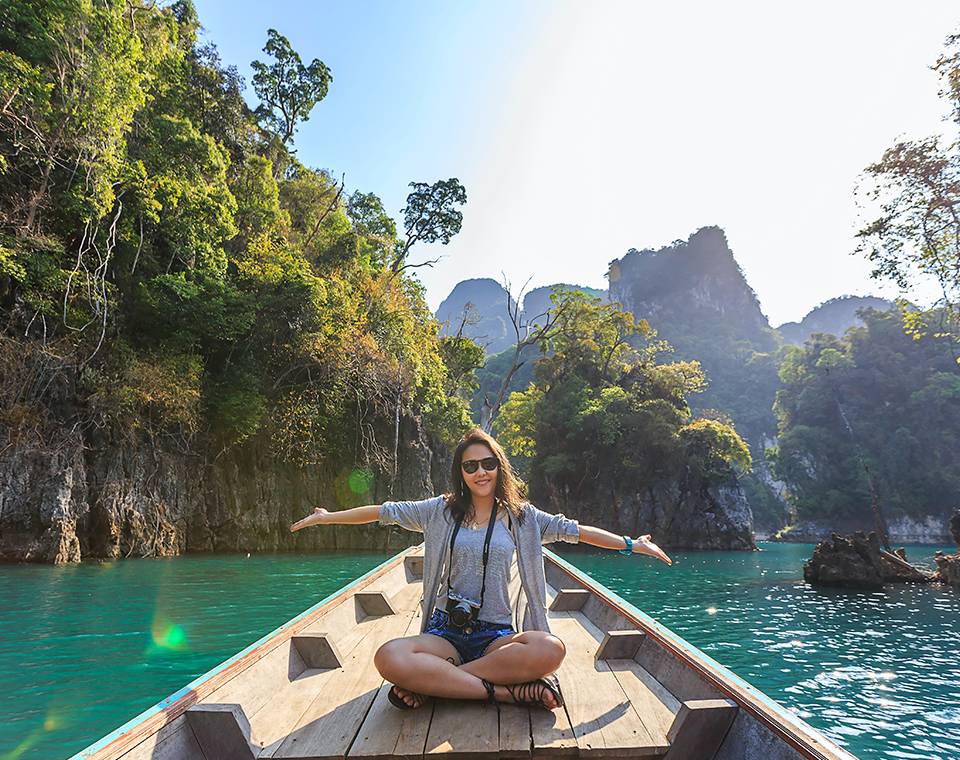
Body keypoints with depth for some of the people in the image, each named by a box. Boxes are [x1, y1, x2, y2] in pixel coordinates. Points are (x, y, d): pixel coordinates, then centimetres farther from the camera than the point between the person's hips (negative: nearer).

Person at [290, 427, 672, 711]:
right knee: (389, 658, -33)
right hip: (446, 632, 0)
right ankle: (507, 691, -24)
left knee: (550, 649, -34)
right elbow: (383, 511, 9)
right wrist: (327, 517, 10)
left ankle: (431, 682, -21)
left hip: (497, 635, 1)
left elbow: (574, 530, 6)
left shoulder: (520, 515, 7)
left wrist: (631, 544, 5)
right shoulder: (441, 510, 6)